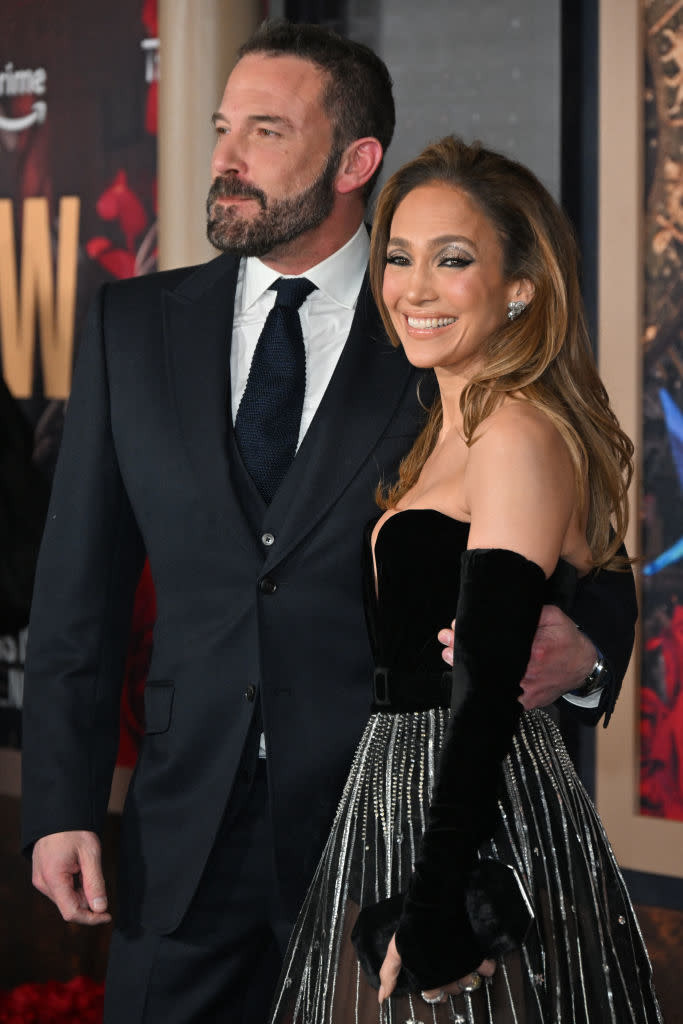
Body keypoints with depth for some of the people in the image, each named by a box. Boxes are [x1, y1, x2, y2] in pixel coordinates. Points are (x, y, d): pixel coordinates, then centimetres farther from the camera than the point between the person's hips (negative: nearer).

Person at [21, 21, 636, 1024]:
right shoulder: (136, 325, 7)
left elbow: (591, 572, 0)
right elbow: (80, 591, 7)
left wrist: (578, 651, -23)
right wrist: (62, 807, 0)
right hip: (185, 834, 3)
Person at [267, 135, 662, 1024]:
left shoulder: (520, 434, -14)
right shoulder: (454, 429, 16)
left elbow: (486, 689, -21)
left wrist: (435, 907, -23)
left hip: (483, 816, -9)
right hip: (402, 793, 9)